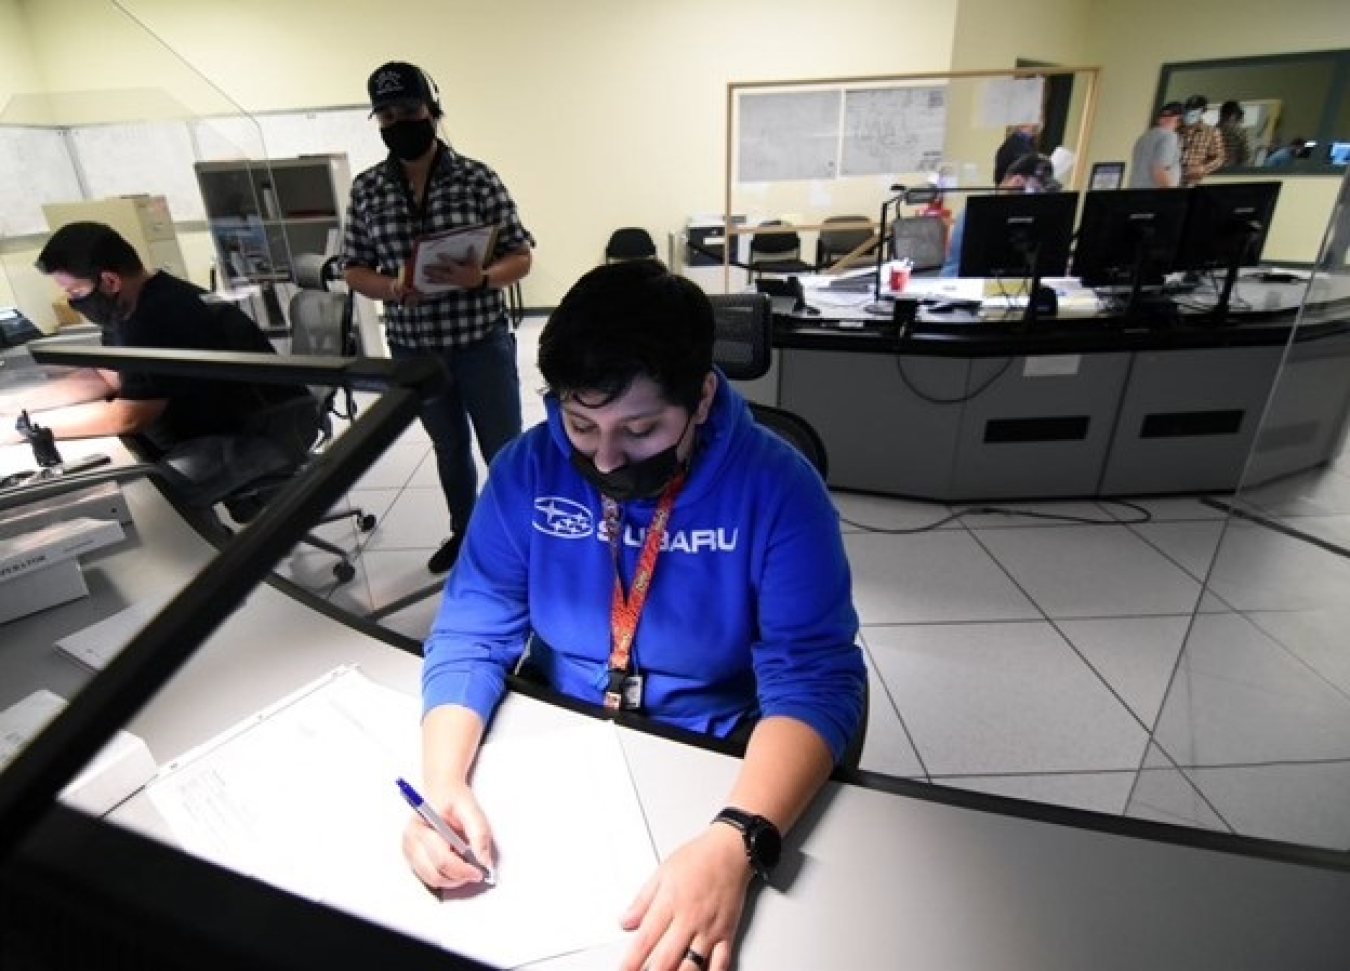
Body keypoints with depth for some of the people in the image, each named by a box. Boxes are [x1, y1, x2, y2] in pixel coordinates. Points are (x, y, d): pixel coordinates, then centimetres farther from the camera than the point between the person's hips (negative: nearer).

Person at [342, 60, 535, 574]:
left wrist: (482, 277, -25)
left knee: (504, 451, 6)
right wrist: (390, 288, -16)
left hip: (482, 343, -3)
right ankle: (465, 531, 40)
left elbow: (520, 258, -5)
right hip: (413, 350, 3)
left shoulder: (478, 178, -6)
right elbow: (354, 269, 6)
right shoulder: (366, 189, 2)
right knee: (450, 448, 20)